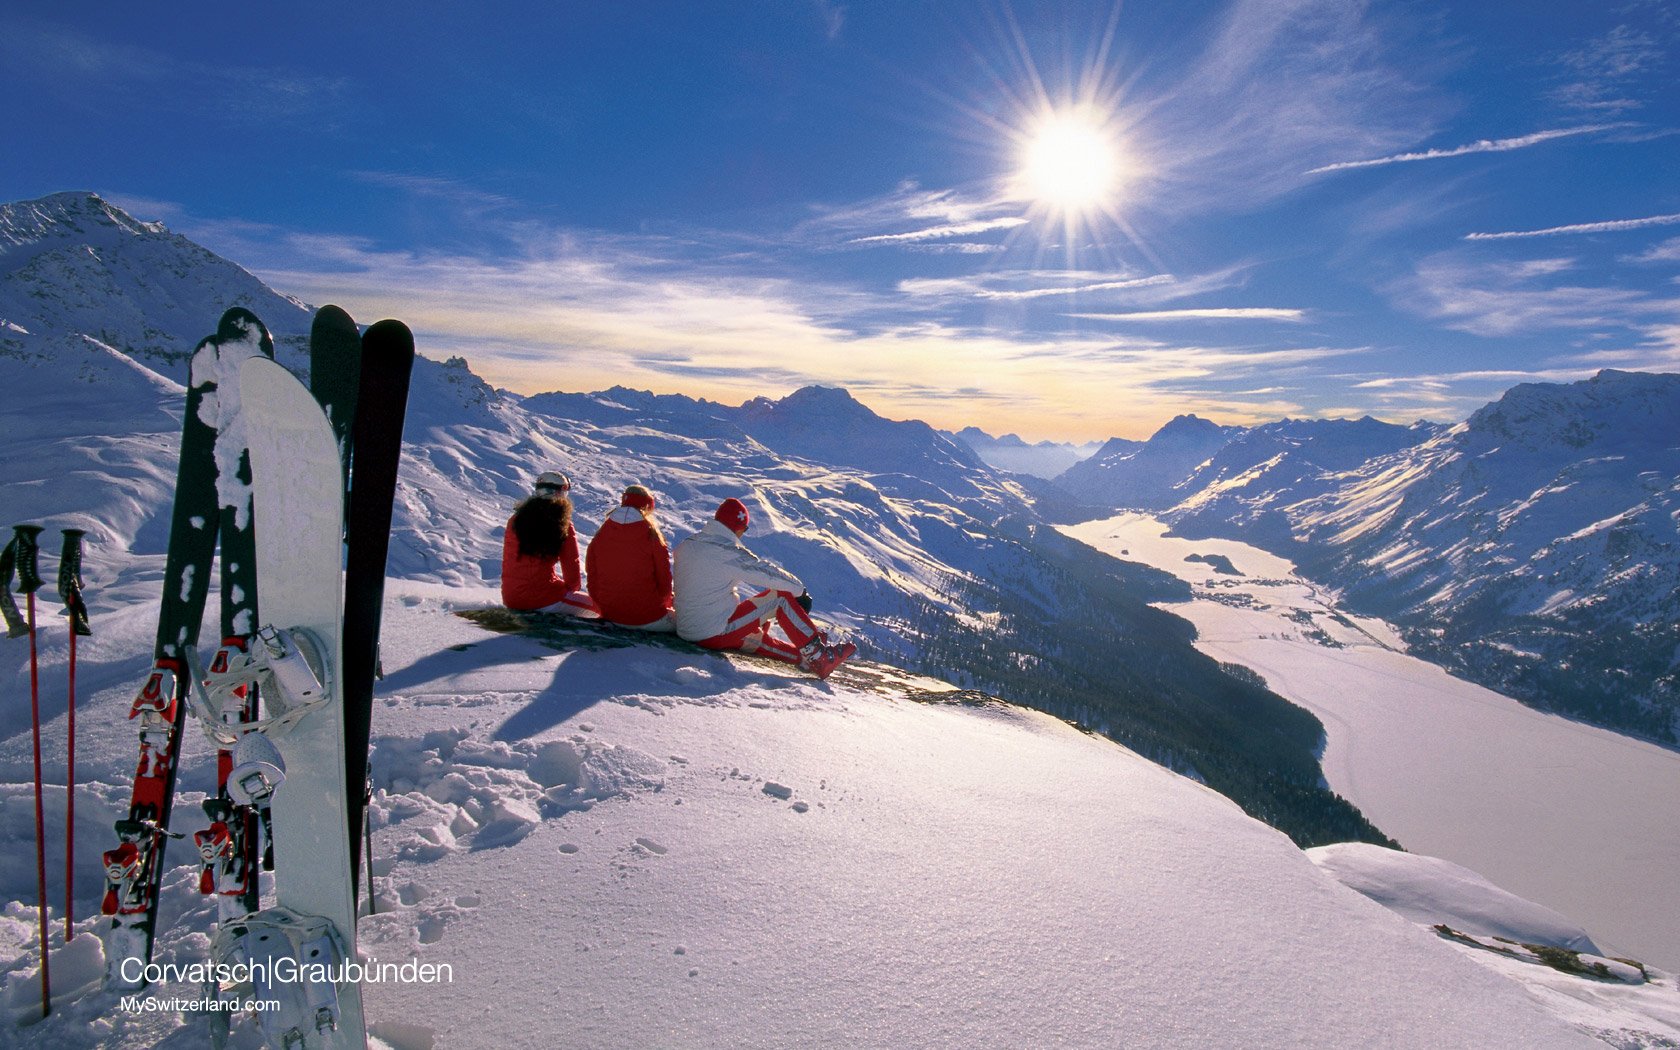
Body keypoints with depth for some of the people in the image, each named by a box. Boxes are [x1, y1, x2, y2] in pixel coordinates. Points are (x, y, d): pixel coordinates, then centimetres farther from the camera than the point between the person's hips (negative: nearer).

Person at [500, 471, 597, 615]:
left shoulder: (515, 520, 5)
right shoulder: (562, 525, -9)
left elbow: (508, 561, 14)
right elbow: (571, 564, 0)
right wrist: (573, 588, 20)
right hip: (543, 600, -6)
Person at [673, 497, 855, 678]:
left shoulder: (684, 546, 8)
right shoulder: (728, 551, -16)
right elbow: (769, 573, -12)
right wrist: (800, 590, 5)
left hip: (685, 632, 8)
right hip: (716, 633, -8)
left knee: (758, 638, 31)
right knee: (782, 597, -2)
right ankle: (819, 656, 0)